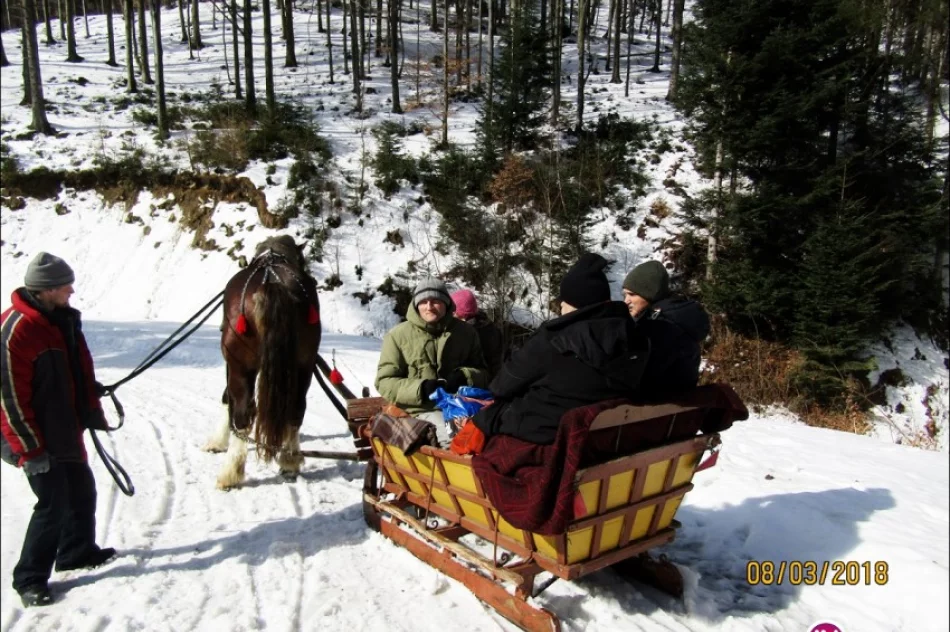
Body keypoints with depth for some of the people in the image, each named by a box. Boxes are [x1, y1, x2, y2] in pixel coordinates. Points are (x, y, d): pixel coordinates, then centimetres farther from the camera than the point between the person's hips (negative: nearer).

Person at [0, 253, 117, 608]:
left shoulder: (64, 318, 4)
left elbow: (82, 372, 14)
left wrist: (93, 413, 16)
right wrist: (31, 448, -18)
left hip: (66, 430, 9)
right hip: (38, 439, -8)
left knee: (82, 491, 18)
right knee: (53, 504, -3)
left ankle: (77, 552, 38)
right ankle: (29, 578, 15)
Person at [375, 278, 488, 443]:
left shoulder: (465, 332, 13)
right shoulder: (398, 335, 4)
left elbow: (483, 373, 17)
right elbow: (385, 383, 3)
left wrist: (464, 377, -7)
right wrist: (420, 389, -15)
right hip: (422, 409, -3)